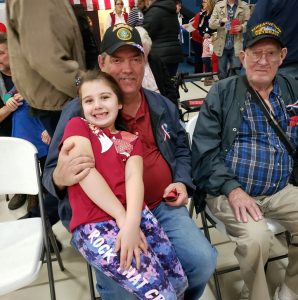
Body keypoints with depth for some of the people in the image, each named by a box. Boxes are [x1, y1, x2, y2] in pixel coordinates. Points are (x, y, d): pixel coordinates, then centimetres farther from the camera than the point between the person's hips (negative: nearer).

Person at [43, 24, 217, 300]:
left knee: (203, 262, -10)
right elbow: (50, 174, -3)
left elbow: (181, 149, 25)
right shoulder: (78, 112, -4)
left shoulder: (162, 106, 11)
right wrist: (59, 178, -28)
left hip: (162, 206, 4)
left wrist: (182, 181, 5)